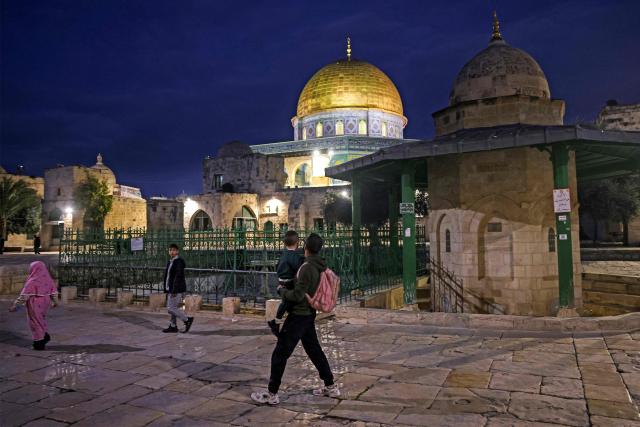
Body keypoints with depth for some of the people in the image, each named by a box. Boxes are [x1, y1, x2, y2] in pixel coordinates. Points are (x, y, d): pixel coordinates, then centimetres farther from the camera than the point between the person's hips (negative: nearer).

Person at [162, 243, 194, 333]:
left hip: (177, 289, -9)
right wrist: (167, 289, 18)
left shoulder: (179, 262, -14)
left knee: (171, 308, -9)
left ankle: (187, 320, 1)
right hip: (171, 289, 9)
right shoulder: (170, 262, 15)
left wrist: (174, 290, -23)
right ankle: (173, 326, 19)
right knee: (172, 307, 11)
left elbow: (178, 276, -20)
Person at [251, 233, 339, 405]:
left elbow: (297, 295, -23)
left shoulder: (307, 268, -23)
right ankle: (331, 386, 28)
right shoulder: (321, 267, 3)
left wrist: (281, 290, -7)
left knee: (280, 353, 1)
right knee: (314, 350, 20)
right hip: (309, 315, 9)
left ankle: (272, 394, 10)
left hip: (298, 316, -9)